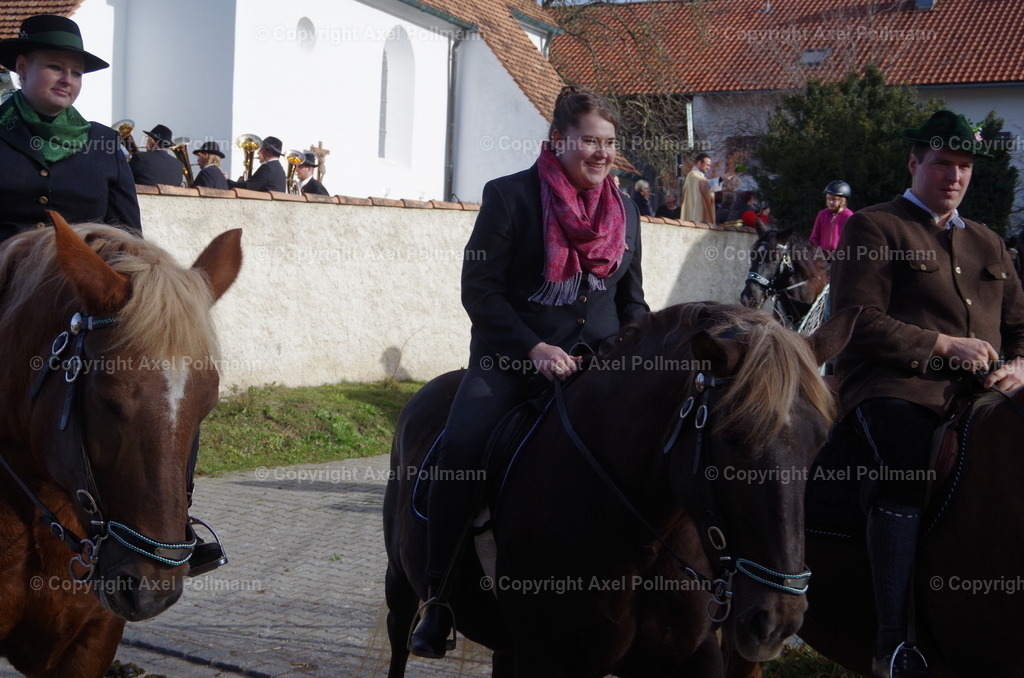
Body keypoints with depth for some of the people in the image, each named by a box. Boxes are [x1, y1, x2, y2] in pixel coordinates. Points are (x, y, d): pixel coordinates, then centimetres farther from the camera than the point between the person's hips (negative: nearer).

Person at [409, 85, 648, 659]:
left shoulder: (626, 212, 14)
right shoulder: (511, 196, -1)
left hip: (598, 357, 4)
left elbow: (632, 300, 20)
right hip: (512, 355, -4)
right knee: (462, 448, -27)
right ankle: (440, 596, -13)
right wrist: (532, 348, -17)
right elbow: (479, 288, -6)